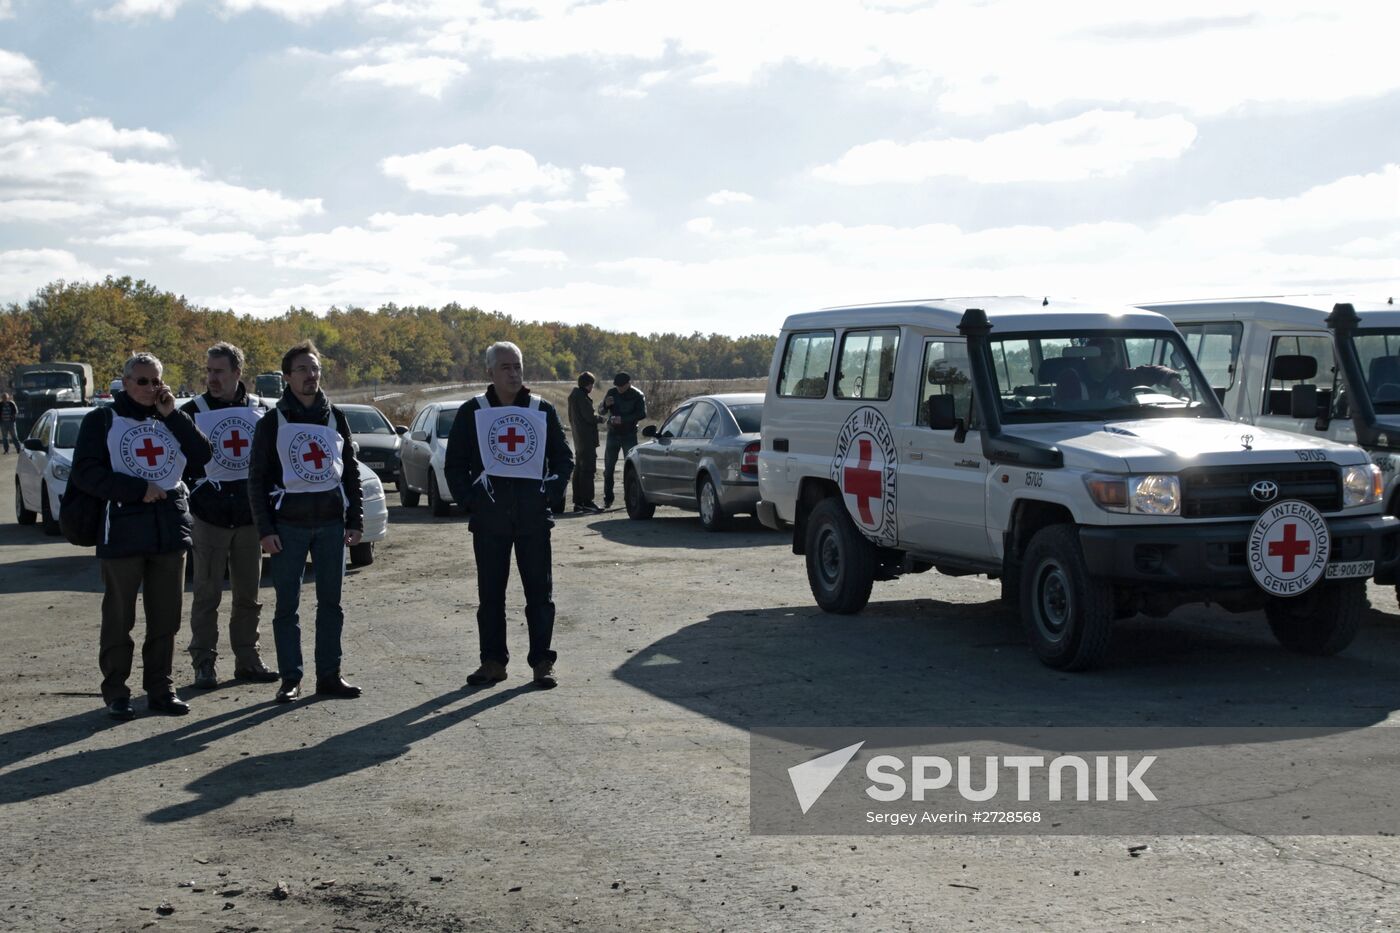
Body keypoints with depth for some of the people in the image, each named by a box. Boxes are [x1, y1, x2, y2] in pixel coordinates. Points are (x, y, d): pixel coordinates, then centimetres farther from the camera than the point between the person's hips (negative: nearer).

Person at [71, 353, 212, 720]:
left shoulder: (171, 419, 12)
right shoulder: (102, 420, 0)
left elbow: (202, 455, 0)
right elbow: (85, 473, -8)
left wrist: (172, 415, -7)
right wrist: (137, 489, -15)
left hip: (170, 526, 4)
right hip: (123, 529, -4)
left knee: (166, 617, 7)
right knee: (119, 616, 1)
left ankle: (160, 688, 16)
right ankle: (115, 692, 8)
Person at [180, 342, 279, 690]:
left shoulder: (258, 411, 8)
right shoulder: (192, 411, -1)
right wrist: (196, 490, -8)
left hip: (250, 515, 3)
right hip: (209, 516, -3)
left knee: (248, 593, 9)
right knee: (207, 593, -2)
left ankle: (247, 659, 17)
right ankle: (204, 662, 5)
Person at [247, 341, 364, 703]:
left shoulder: (335, 417, 9)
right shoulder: (273, 422, 0)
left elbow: (351, 471, 12)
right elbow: (257, 479, -1)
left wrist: (355, 520, 6)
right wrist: (266, 530, -8)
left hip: (332, 523, 3)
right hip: (289, 523, -3)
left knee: (331, 602, 6)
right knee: (287, 605, 1)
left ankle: (329, 675, 12)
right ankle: (290, 679, 6)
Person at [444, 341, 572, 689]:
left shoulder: (543, 411, 7)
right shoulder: (472, 412, 5)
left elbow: (564, 458, 15)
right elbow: (454, 464, 9)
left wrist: (552, 492, 1)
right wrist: (468, 498, -2)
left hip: (533, 515, 0)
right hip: (489, 517, 0)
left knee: (540, 592, 1)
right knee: (490, 594, 5)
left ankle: (542, 661, 8)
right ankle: (493, 661, 13)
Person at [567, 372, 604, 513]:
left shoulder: (574, 395, 15)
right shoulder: (582, 397, -16)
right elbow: (590, 416, -20)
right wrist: (600, 418, 0)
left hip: (578, 439, 10)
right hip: (587, 438, -10)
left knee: (579, 469, 12)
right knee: (587, 470, -9)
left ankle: (578, 502, 16)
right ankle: (587, 502, -11)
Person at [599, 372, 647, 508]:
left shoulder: (637, 395, -4)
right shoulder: (612, 393, 4)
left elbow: (642, 415, -12)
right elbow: (603, 413, 7)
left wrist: (623, 419, -21)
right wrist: (606, 405, -16)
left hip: (629, 435, -2)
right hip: (613, 434, 2)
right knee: (608, 467, -1)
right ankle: (607, 499, 4)